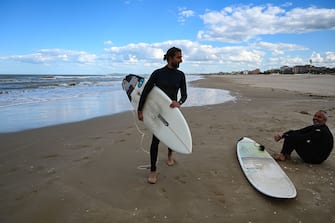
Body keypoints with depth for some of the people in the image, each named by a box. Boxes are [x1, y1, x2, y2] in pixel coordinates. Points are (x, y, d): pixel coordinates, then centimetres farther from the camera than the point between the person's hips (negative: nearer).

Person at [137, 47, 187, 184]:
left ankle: (170, 154, 48)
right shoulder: (158, 73, -10)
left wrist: (179, 102, -28)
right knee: (155, 140, -6)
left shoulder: (180, 75, -1)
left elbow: (184, 94, -5)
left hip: (172, 110, 3)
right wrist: (139, 110, -9)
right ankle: (153, 171, 3)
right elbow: (145, 92, -7)